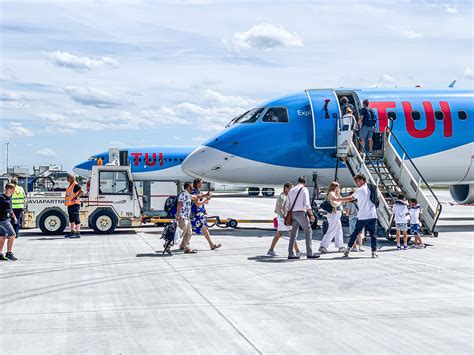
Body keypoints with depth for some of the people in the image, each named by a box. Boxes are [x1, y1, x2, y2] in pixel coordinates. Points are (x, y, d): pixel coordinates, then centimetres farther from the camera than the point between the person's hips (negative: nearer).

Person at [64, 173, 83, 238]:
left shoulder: (76, 185, -11)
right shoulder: (70, 185, 19)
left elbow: (81, 191, -25)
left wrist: (76, 197, -24)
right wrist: (66, 201, 20)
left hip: (75, 204, -10)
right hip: (70, 205, 10)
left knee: (76, 219, -8)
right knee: (71, 219, 13)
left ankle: (78, 233, -7)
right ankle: (72, 232, 19)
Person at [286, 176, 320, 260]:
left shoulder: (291, 190, 16)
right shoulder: (304, 189, -3)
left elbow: (287, 205, 16)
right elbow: (307, 204, -12)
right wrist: (311, 215, -10)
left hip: (292, 213, 6)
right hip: (301, 212, -6)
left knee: (293, 233, 9)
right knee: (308, 231, 0)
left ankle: (290, 254, 5)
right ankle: (309, 253, -4)